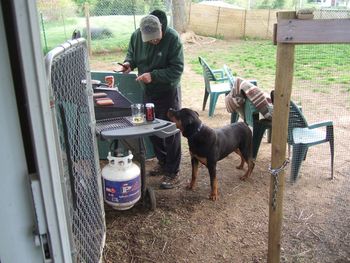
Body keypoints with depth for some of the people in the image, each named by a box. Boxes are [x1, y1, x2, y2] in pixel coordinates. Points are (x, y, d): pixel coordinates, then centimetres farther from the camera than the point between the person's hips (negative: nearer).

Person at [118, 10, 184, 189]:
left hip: (168, 92, -5)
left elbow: (177, 69, -22)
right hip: (148, 91, 6)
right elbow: (132, 54, 11)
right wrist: (129, 62, -12)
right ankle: (162, 163, 34)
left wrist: (153, 75, -31)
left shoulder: (172, 38, -22)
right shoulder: (136, 36, -8)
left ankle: (172, 173, 12)